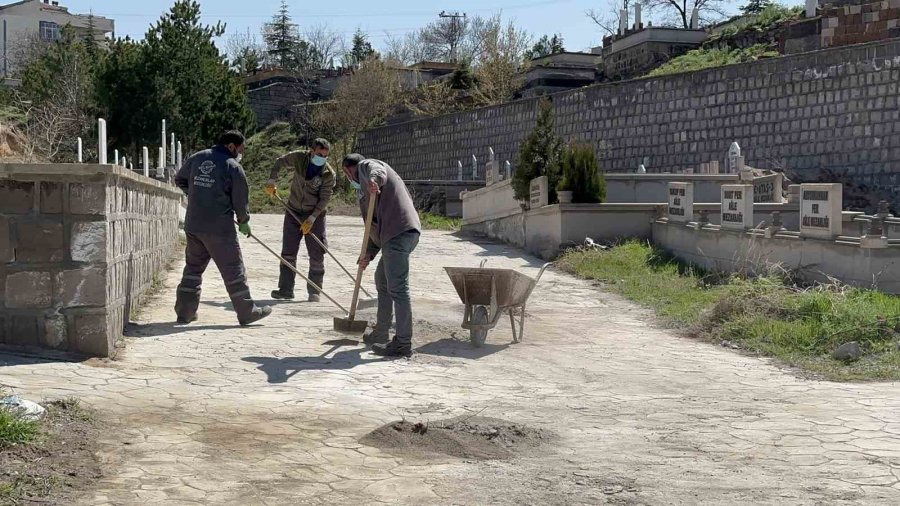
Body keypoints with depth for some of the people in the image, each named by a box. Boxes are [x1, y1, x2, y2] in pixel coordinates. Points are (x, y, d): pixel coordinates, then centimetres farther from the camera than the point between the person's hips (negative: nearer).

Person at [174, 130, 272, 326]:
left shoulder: (197, 158, 8)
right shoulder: (233, 167, -8)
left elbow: (179, 180, 21)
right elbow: (240, 200, -4)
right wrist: (244, 222, 12)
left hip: (193, 225, 6)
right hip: (219, 228, -6)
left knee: (193, 266, 15)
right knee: (233, 269, 2)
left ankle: (185, 312, 17)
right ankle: (247, 312, 7)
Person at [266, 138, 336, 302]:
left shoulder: (329, 174, -16)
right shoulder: (299, 158, -10)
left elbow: (324, 199, -16)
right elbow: (280, 162, 8)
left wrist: (311, 218, -22)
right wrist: (271, 181, -3)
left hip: (315, 215, -2)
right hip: (294, 211, 2)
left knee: (317, 255, -2)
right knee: (288, 252, 1)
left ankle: (314, 291, 8)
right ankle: (286, 290, 6)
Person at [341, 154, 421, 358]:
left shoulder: (365, 165, 9)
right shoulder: (364, 187, 36)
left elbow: (378, 171, -18)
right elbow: (376, 224, 31)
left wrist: (373, 180, -42)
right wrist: (369, 253, 18)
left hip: (399, 232, -11)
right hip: (398, 233, 11)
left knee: (397, 288, -11)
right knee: (382, 280, 25)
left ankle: (403, 344, -11)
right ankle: (380, 334, 36)